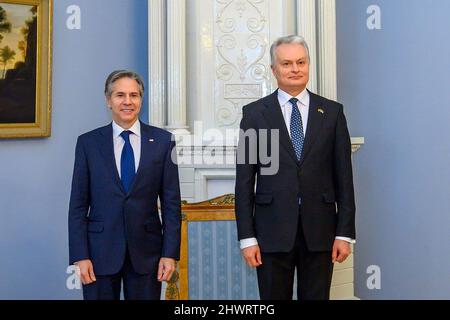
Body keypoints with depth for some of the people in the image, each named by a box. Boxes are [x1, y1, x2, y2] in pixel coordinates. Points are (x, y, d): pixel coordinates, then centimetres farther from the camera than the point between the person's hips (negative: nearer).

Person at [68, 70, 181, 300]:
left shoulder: (162, 141, 1)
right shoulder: (88, 143, 1)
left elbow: (171, 202, 1)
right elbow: (78, 204, 1)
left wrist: (170, 253, -4)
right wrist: (79, 256, -6)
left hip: (146, 251, 0)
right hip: (100, 250, 0)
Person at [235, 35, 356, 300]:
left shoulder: (332, 112, 5)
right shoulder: (255, 113, 2)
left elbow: (344, 177, 4)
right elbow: (244, 180, 0)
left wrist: (345, 232, 0)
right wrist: (247, 237, -4)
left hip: (320, 230, 1)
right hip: (272, 230, -1)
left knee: (317, 296, 10)